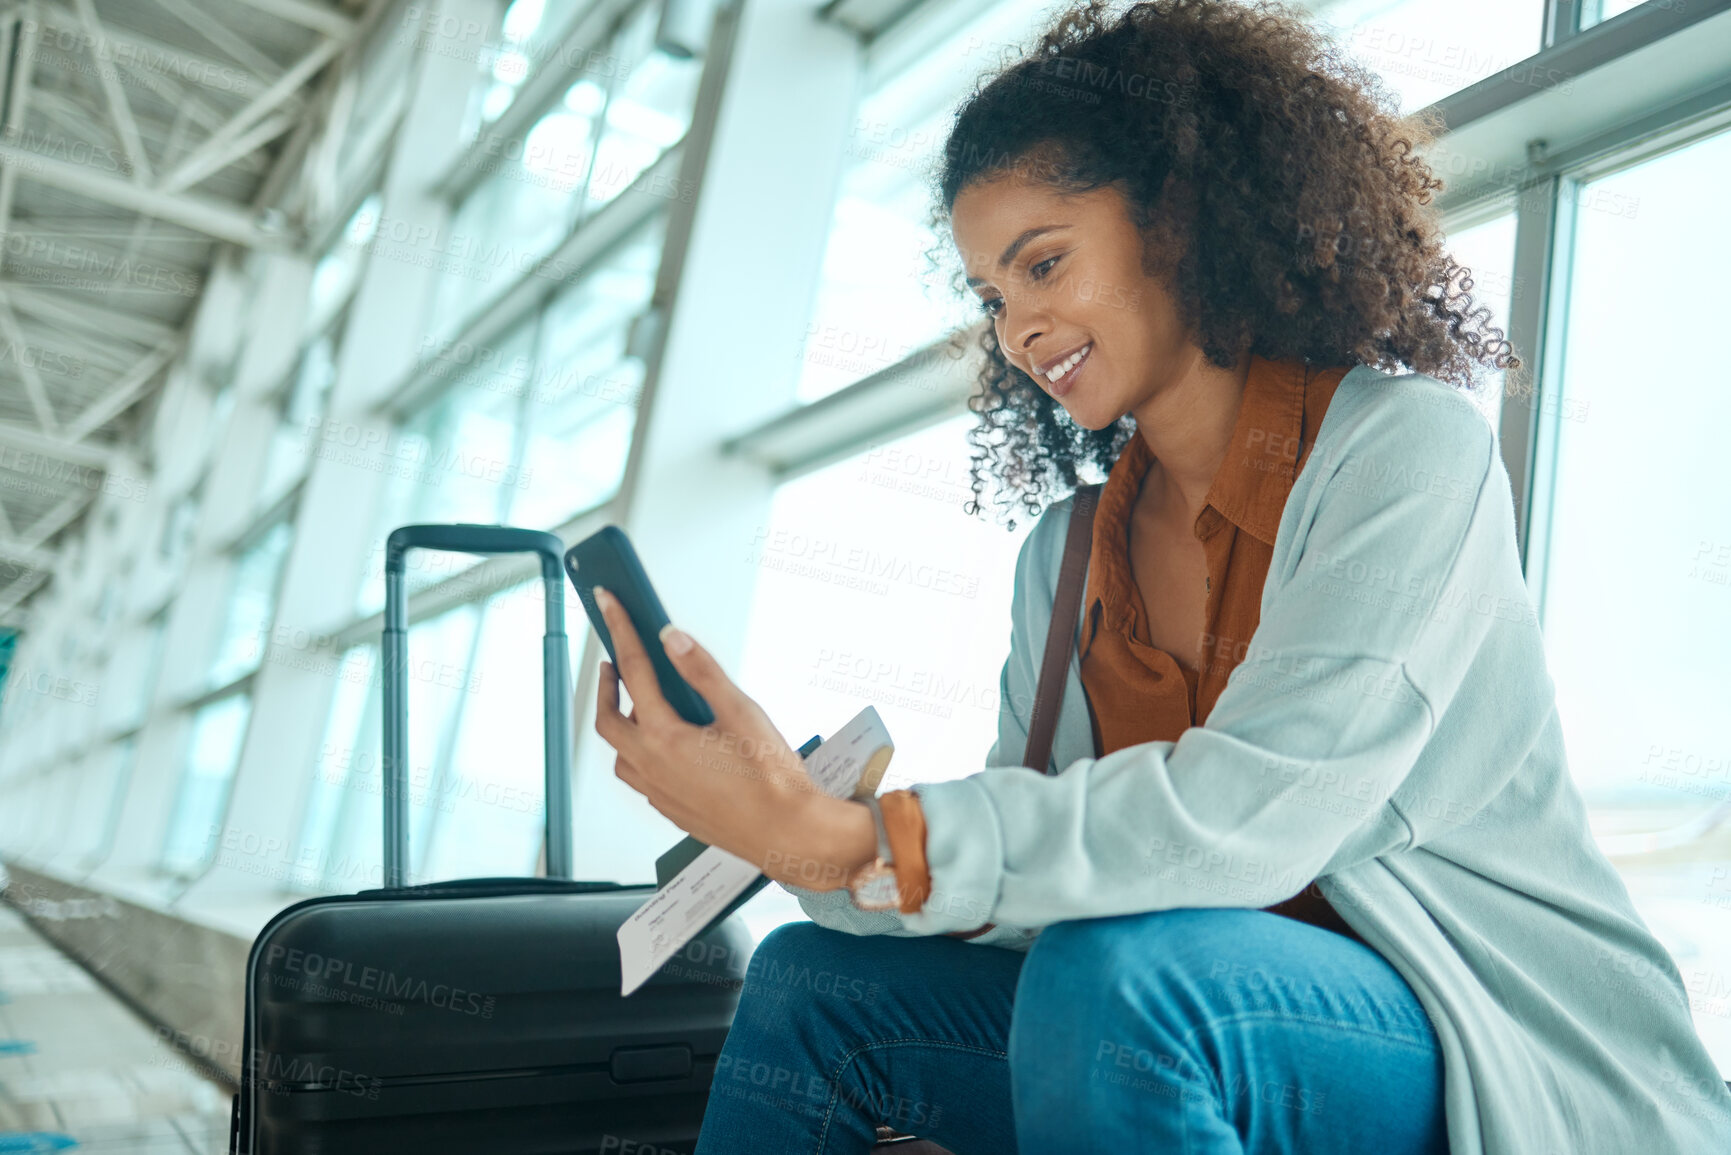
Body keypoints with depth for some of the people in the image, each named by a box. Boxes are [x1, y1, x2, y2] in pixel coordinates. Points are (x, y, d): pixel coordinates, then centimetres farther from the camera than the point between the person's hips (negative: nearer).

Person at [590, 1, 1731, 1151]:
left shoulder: (1405, 443, -13)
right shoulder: (1064, 556, 7)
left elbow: (1252, 813, -26)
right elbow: (1033, 870, 1)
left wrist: (841, 839, -31)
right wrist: (793, 830, -17)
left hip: (1504, 1048, -5)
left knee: (1112, 977, -34)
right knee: (812, 979, -7)